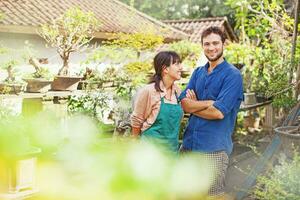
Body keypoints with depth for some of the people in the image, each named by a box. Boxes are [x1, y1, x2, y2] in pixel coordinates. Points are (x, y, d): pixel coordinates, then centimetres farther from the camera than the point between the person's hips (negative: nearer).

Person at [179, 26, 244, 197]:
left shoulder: (232, 75, -7)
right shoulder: (198, 72, 12)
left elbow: (218, 112, -16)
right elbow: (184, 103, -1)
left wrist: (193, 106, -3)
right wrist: (210, 102, -13)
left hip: (214, 148, -6)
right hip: (189, 143, 6)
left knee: (213, 194, 3)